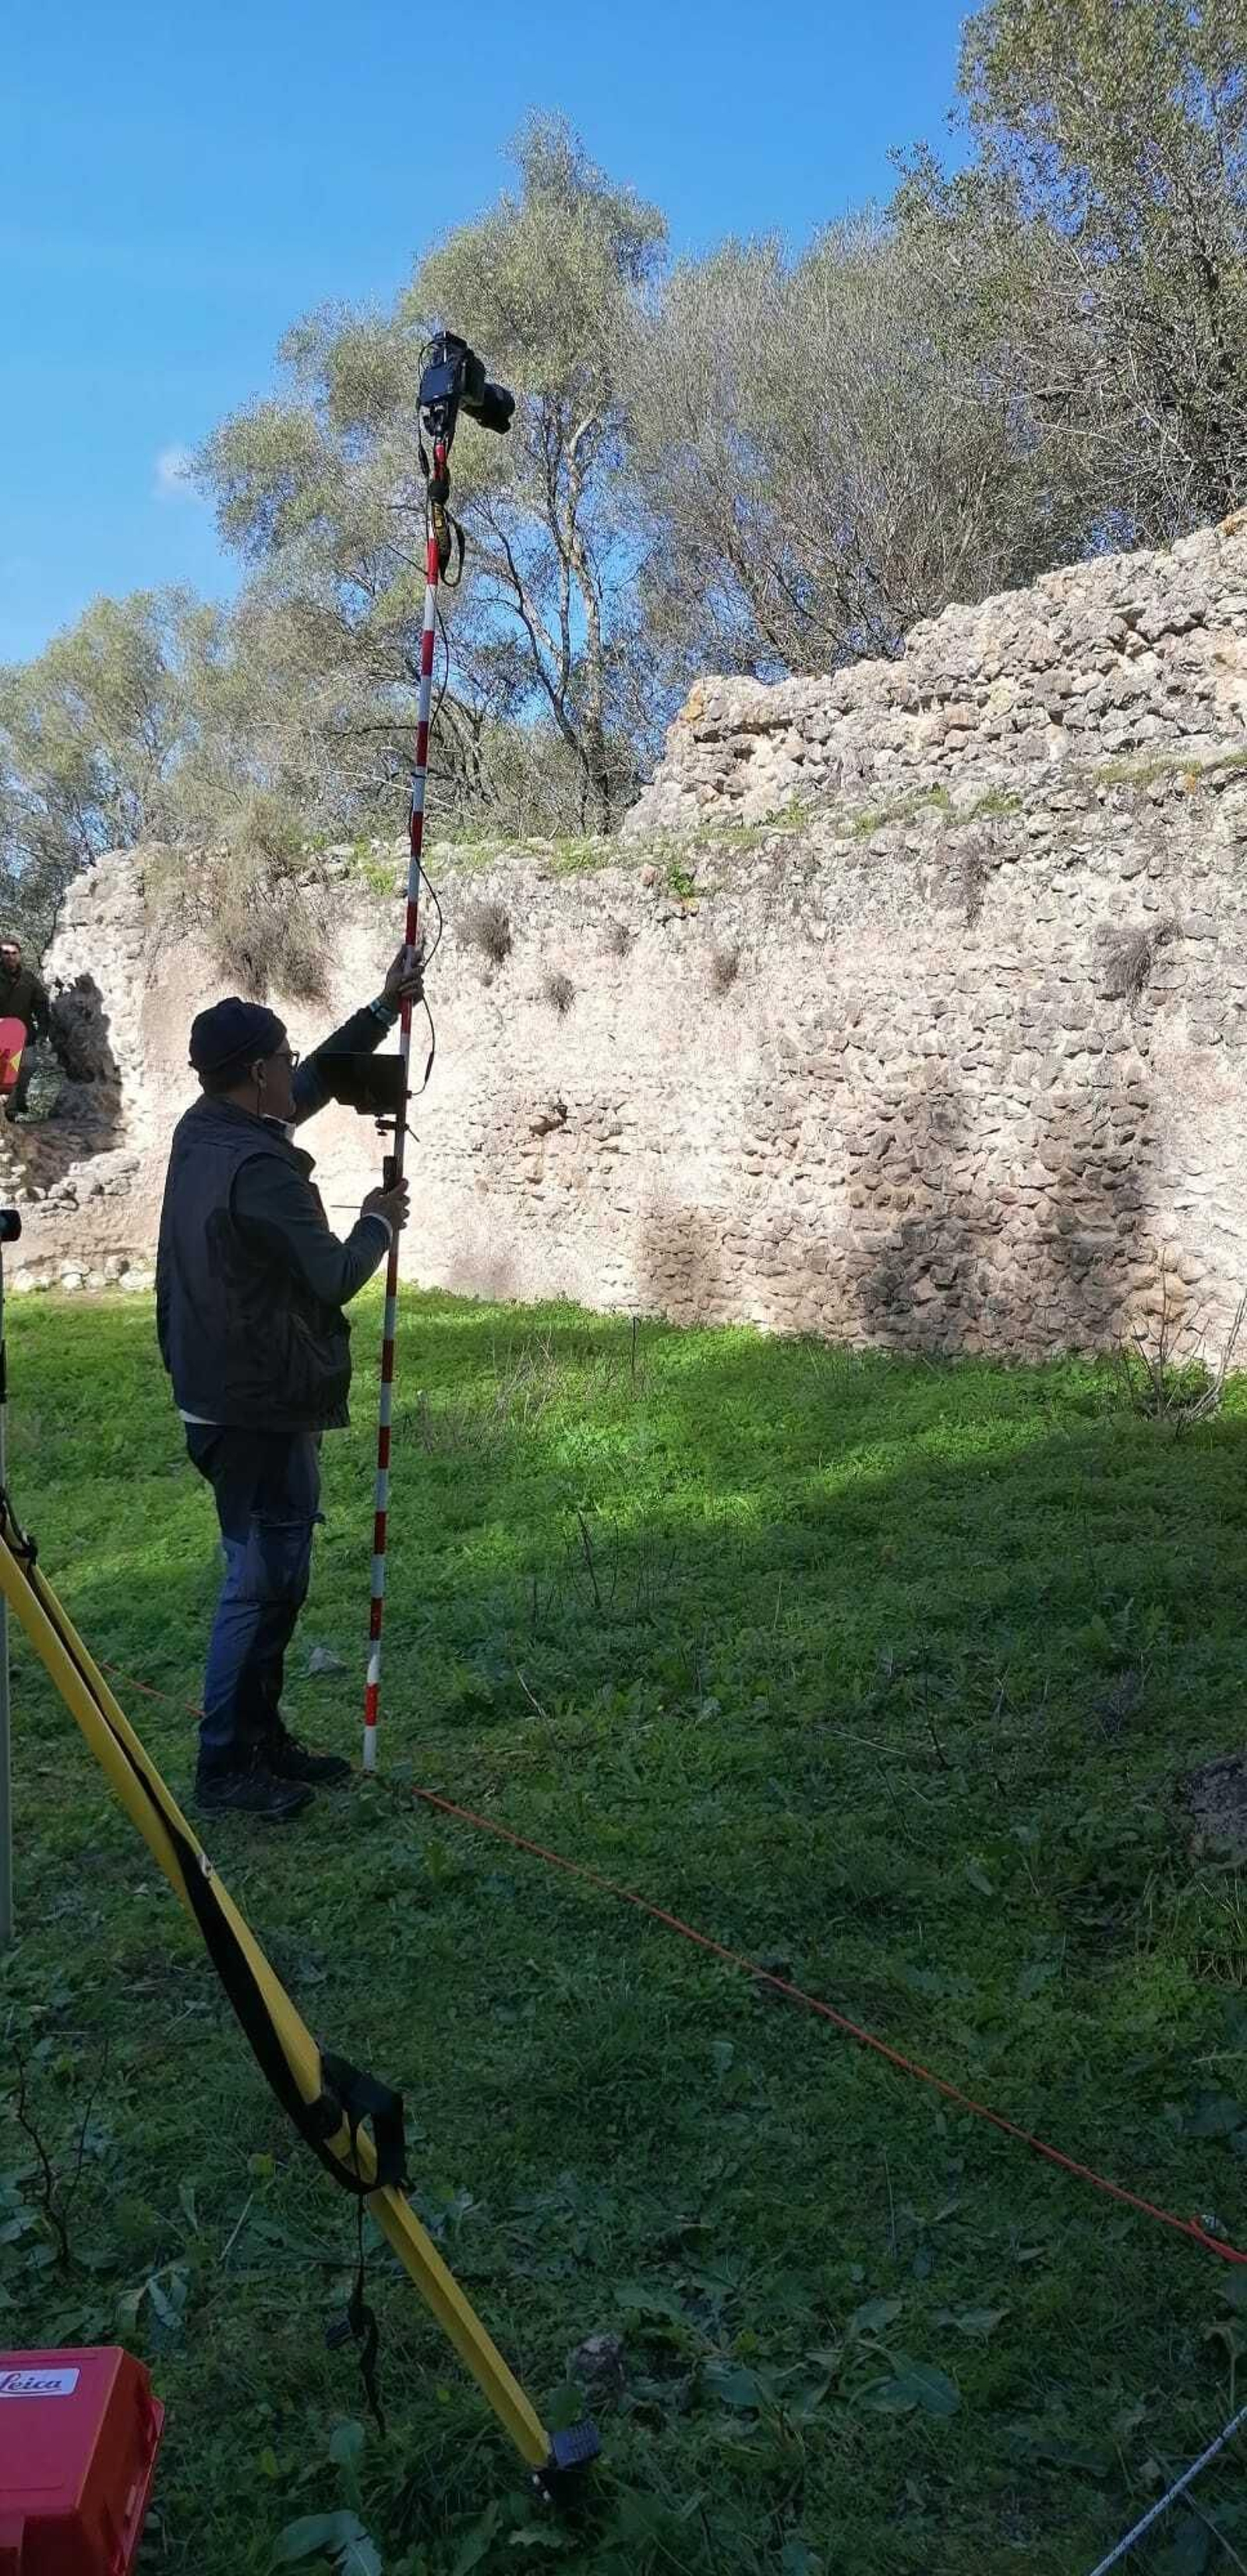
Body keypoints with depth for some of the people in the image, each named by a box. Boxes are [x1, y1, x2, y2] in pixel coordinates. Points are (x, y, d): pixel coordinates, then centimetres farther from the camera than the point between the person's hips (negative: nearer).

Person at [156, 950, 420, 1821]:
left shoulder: (202, 1130, 7)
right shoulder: (261, 1169, -22)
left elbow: (312, 1086, 21)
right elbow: (335, 1278, -17)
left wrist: (382, 1011, 23)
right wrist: (380, 1223, 2)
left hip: (222, 1393, 10)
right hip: (262, 1405, -10)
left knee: (274, 1573, 17)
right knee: (264, 1580, -3)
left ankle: (262, 1738, 26)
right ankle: (225, 1767, 5)